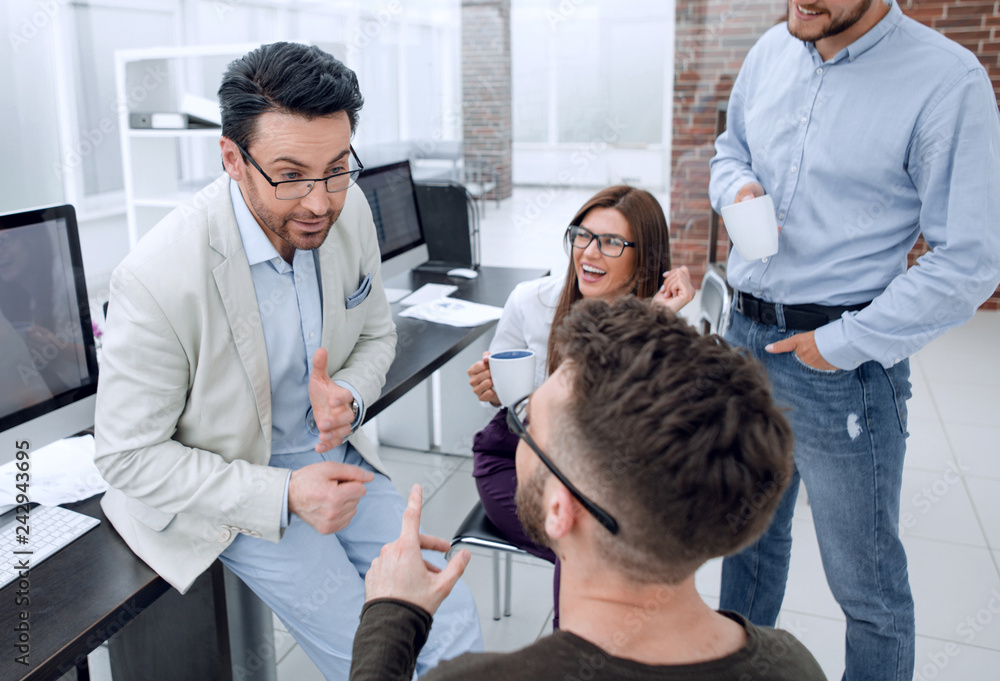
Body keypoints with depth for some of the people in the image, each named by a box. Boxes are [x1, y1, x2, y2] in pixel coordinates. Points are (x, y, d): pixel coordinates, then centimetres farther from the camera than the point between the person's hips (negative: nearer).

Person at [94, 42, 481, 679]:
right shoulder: (158, 279, -29)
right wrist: (284, 496, -25)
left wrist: (348, 395, -17)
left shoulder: (350, 210, -12)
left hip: (333, 454, 5)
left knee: (455, 623, -1)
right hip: (226, 486, -4)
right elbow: (129, 455, -18)